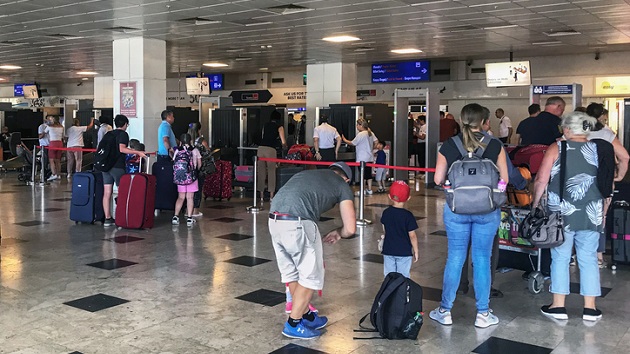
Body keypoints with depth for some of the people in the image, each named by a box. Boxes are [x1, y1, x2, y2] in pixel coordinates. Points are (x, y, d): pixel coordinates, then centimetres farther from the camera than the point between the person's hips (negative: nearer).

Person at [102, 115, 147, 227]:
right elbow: (122, 149, -17)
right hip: (117, 166, -7)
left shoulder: (108, 134, 16)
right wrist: (138, 152, -15)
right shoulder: (123, 134, -5)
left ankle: (107, 218, 7)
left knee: (107, 193, 5)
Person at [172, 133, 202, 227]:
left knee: (181, 197, 11)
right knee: (190, 197, 2)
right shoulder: (194, 150, 1)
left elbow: (175, 163, 2)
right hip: (192, 177, -2)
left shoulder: (177, 151, 1)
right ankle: (189, 218, 1)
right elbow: (199, 164, 6)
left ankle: (175, 217, 5)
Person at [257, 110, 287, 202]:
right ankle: (271, 195, 4)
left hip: (261, 147, 4)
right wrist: (284, 145, 25)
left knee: (261, 172, 7)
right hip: (270, 149, -4)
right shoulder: (279, 126, 7)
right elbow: (283, 141, 2)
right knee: (271, 172, 4)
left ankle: (261, 196, 9)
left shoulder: (265, 125, 21)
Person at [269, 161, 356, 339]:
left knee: (291, 273, 20)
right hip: (297, 223, -7)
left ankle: (307, 317, 36)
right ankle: (293, 324, 19)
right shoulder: (342, 185, 15)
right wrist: (338, 232, 32)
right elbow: (350, 229, 8)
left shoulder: (307, 173, 31)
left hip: (274, 219, 7)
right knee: (311, 275, 12)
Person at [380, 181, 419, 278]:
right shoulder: (408, 216, -14)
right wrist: (415, 251, -1)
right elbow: (412, 236, -12)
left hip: (388, 251, 4)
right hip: (404, 252, -3)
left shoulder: (386, 213, -3)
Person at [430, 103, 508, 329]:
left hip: (456, 208, 1)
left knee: (455, 258, 10)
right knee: (482, 259, 9)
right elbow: (504, 179, -2)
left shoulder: (449, 145, -3)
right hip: (487, 210, 0)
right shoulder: (494, 146, -4)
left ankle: (445, 311, 18)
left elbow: (438, 179, -3)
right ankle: (483, 314, 17)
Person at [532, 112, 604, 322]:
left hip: (561, 214, -2)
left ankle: (558, 306, 12)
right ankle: (590, 308, 15)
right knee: (588, 259, 10)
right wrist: (603, 210, 20)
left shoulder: (556, 149, -4)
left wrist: (535, 203, 5)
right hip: (591, 215, 3)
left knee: (560, 258, 7)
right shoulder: (597, 150, 4)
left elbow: (541, 180, -8)